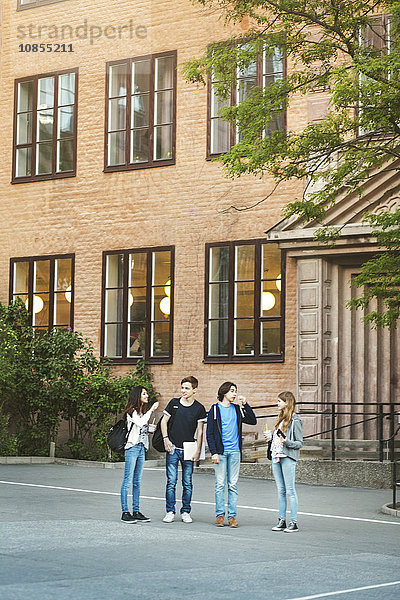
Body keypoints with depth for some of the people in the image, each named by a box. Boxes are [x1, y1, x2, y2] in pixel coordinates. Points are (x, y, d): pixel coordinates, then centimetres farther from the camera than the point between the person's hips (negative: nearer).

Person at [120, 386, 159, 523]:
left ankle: (136, 512, 13)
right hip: (132, 448, -8)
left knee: (137, 482, 10)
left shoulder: (143, 411, 17)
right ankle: (125, 513, -6)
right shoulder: (132, 411, -8)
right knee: (128, 481, -7)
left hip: (141, 448, 8)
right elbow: (140, 423, -22)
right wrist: (151, 410, -16)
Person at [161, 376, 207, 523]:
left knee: (187, 483, 4)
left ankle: (185, 512, 13)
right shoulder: (174, 403, 3)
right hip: (173, 448, 0)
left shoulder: (199, 409, 1)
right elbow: (164, 421, 11)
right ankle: (170, 512, 7)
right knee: (171, 482, 0)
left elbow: (200, 431, 3)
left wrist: (198, 450, -3)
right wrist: (165, 439, -1)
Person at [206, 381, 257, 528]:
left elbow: (253, 421, 7)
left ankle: (232, 516, 6)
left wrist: (245, 405, 0)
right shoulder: (215, 409, 1)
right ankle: (220, 515, 4)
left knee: (233, 485, 3)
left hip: (235, 451, 3)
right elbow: (210, 433, -2)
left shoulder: (237, 409, 12)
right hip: (220, 451, -3)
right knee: (220, 484, -2)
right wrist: (214, 452, -10)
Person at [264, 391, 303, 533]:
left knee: (290, 490, -6)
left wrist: (287, 442, -24)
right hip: (276, 457, 8)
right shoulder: (281, 418, 17)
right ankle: (282, 521, 13)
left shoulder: (294, 421, -7)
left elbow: (299, 443, -9)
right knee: (280, 490, 9)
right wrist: (270, 436, 8)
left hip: (288, 457, -8)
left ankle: (293, 522, -4)